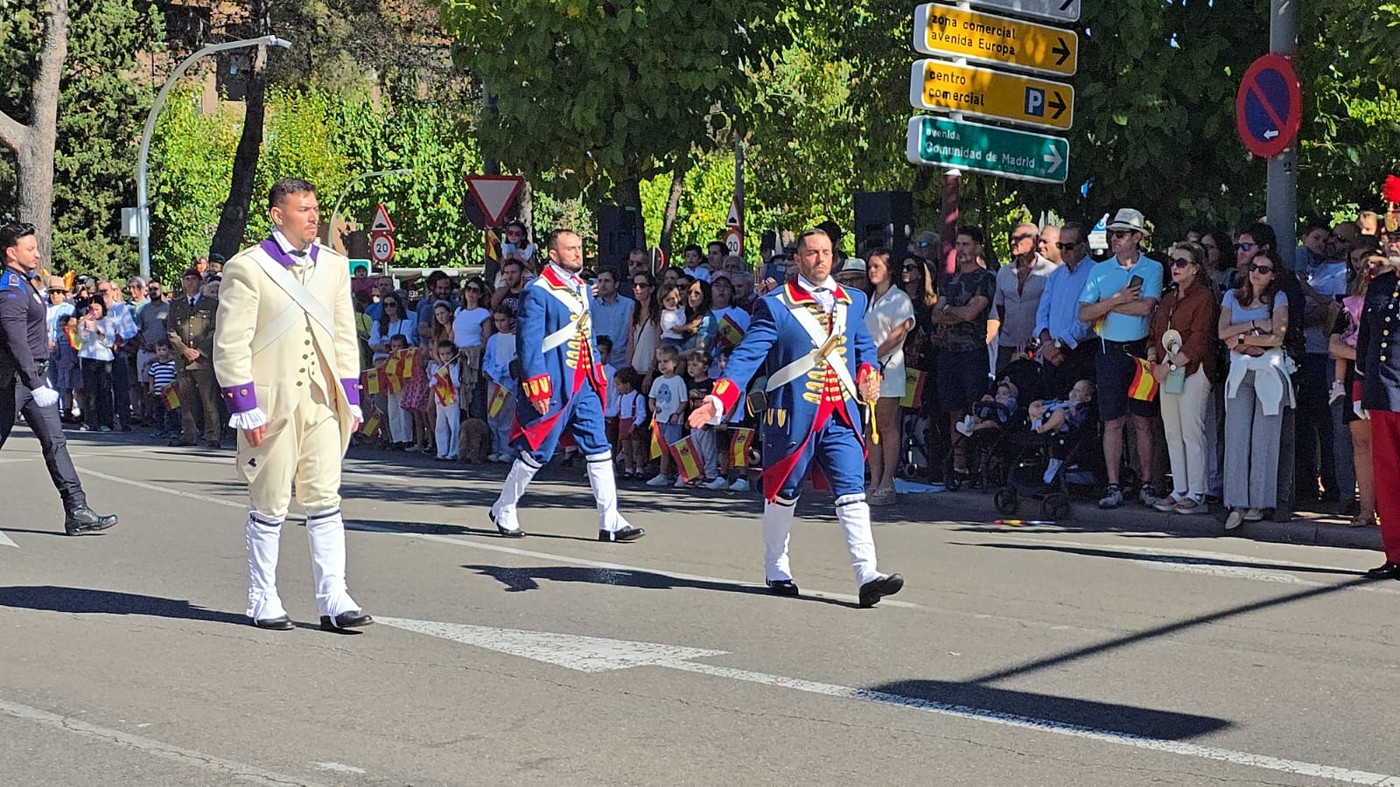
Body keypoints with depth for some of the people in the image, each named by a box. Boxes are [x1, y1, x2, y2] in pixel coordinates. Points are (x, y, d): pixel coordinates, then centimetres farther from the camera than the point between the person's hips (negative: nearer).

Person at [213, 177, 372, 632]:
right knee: (269, 506, 4)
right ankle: (263, 602, 15)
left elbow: (344, 338, 16)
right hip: (272, 402, -4)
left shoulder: (334, 267, 12)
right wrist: (245, 406, -12)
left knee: (325, 501, 1)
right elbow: (231, 344, -7)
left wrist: (350, 399, 10)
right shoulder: (247, 268, -5)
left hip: (322, 403, 4)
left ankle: (333, 600, 2)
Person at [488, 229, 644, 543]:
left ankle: (610, 522, 1)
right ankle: (503, 510, 20)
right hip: (555, 387, -7)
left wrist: (597, 375, 17)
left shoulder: (582, 289, 15)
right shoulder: (538, 293, -11)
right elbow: (528, 341, -15)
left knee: (599, 448, 1)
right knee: (537, 451, 2)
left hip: (583, 385, 7)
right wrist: (536, 387, -19)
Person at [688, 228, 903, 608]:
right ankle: (776, 572, 28)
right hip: (793, 415, -3)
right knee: (783, 494, 11)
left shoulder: (853, 301, 11)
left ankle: (867, 576, -15)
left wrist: (868, 374, 1)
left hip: (841, 417, 3)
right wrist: (717, 401, -22)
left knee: (852, 493, -8)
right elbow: (747, 356, -10)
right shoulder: (774, 305, -5)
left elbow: (864, 346, 23)